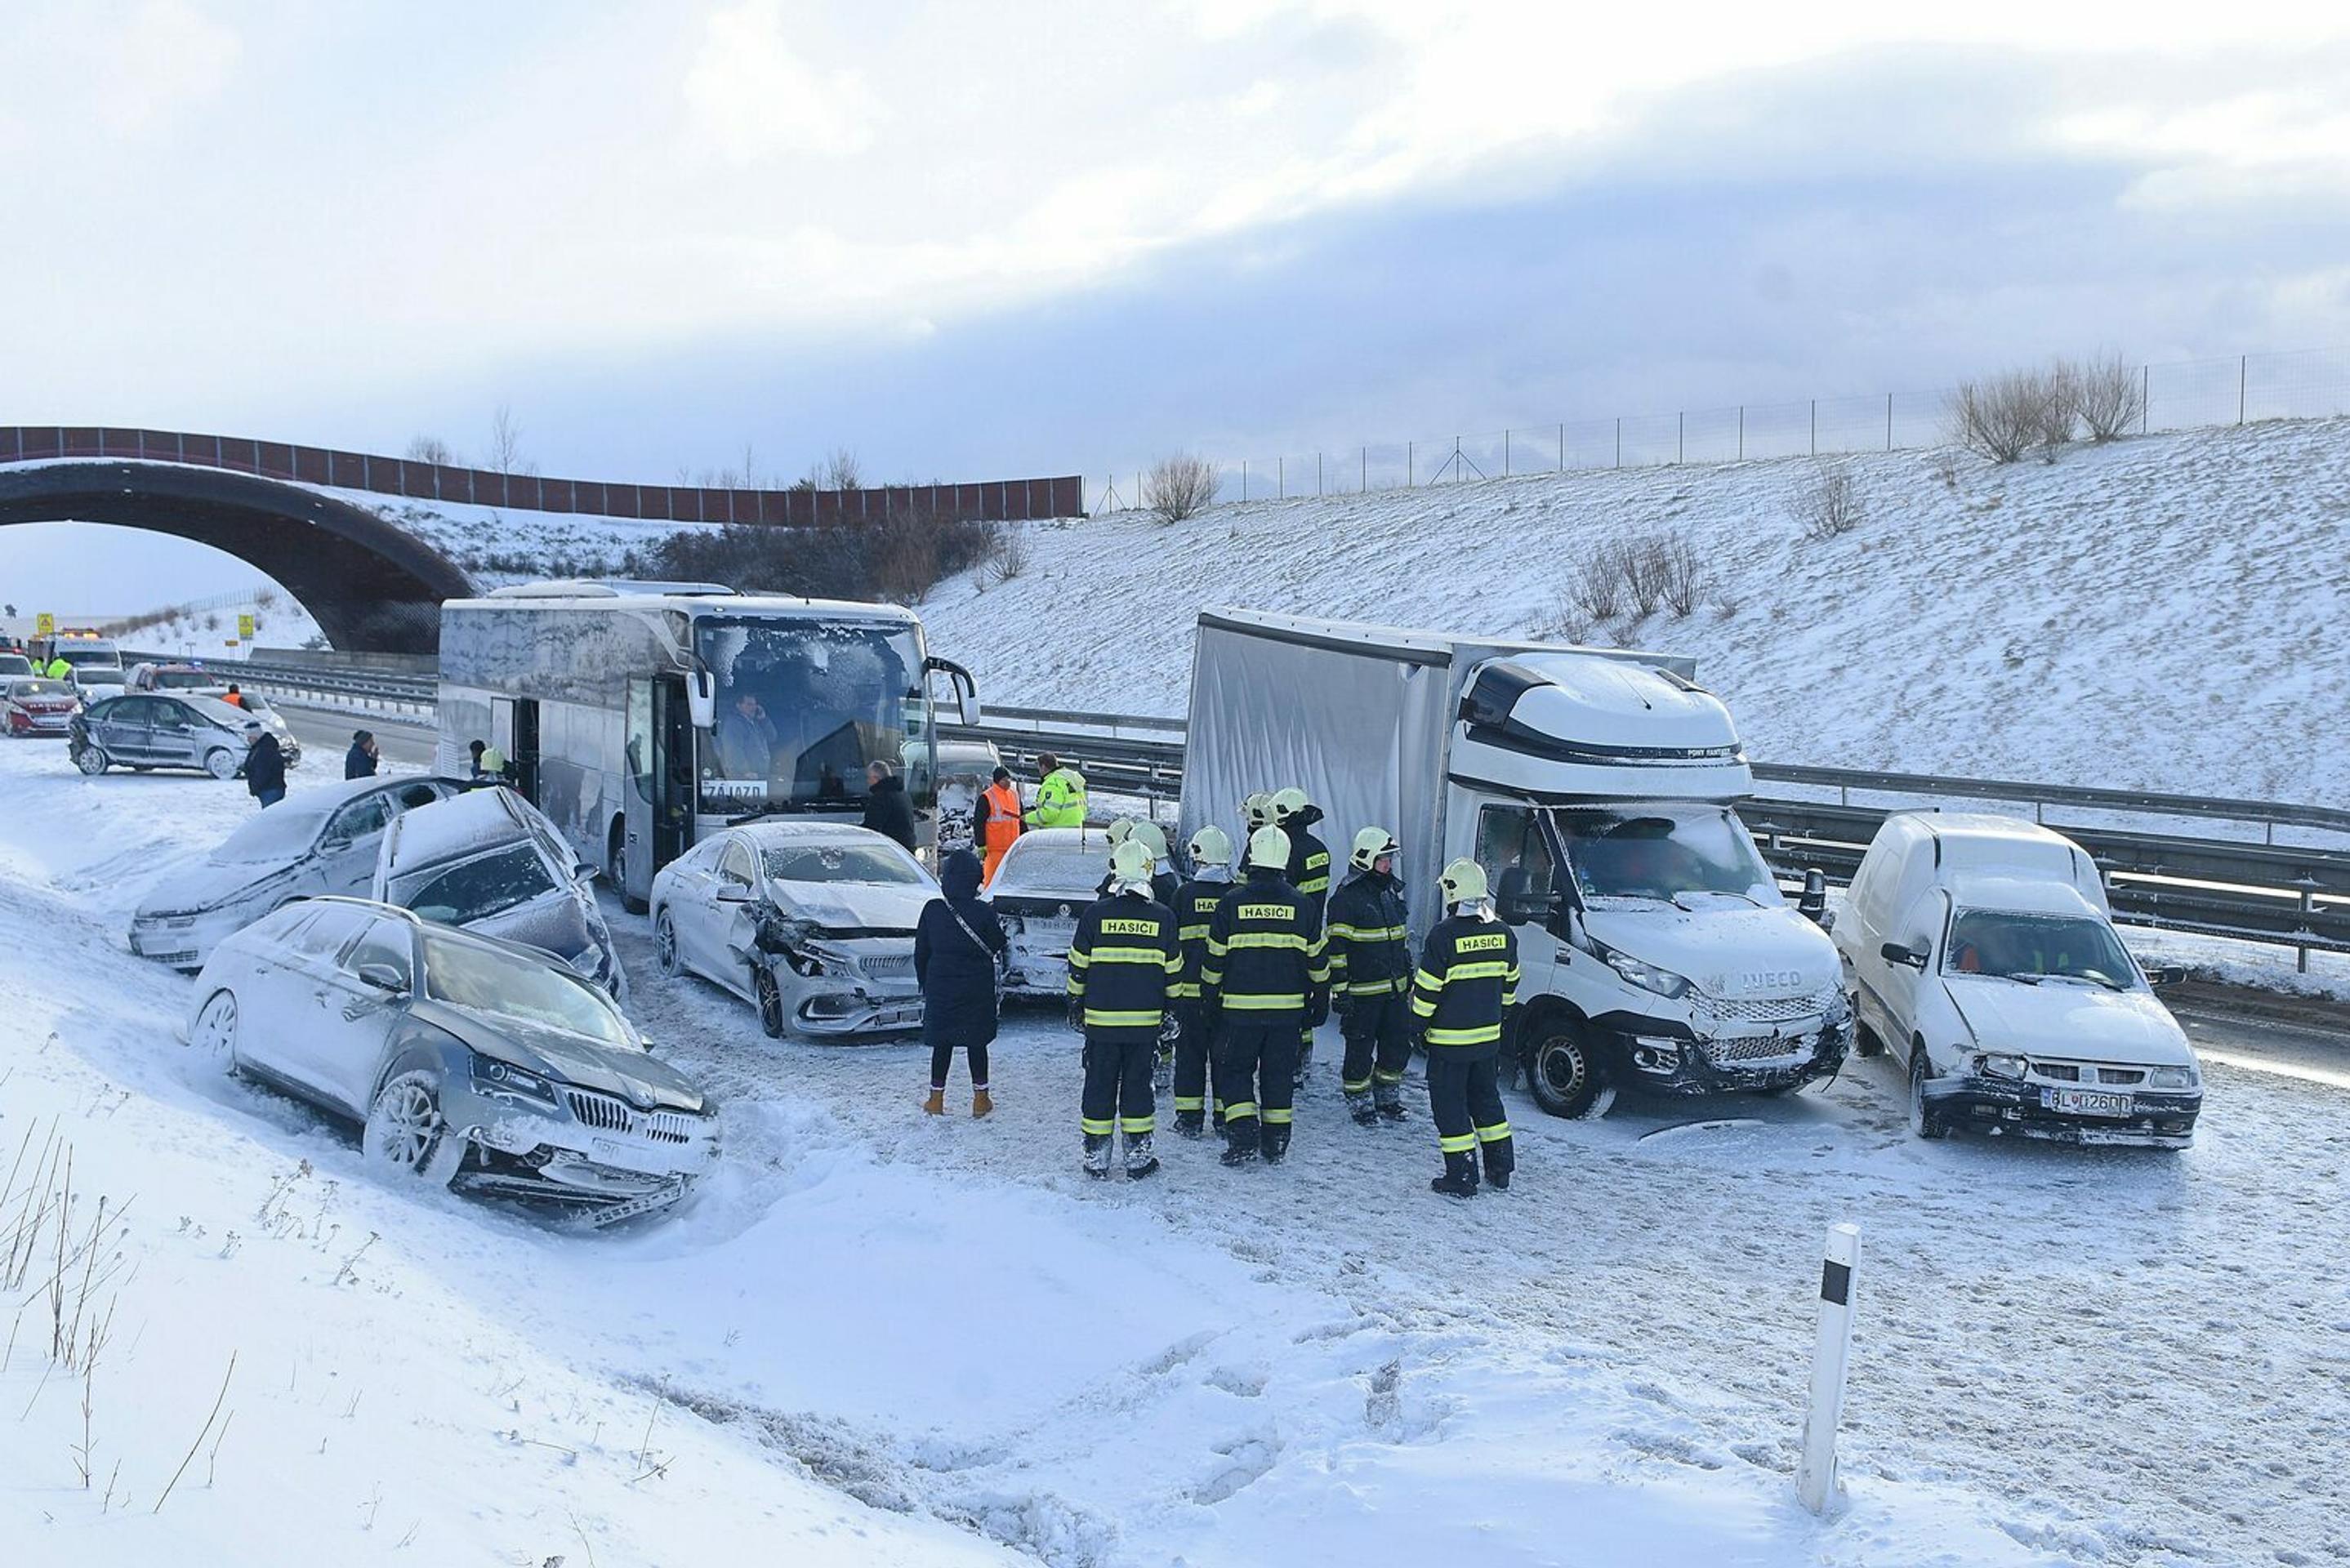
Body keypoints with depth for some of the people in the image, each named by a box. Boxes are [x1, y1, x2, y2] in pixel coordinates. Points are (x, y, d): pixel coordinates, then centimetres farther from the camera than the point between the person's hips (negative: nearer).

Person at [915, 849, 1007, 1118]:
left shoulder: (932, 910, -8)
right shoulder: (983, 912, -14)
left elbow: (921, 952, 0)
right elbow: (997, 947, -1)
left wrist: (924, 984, 12)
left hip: (941, 988, 1)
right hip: (977, 991, -1)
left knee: (942, 1043, 11)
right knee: (976, 1043, 10)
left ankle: (936, 1099, 14)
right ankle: (981, 1099, 15)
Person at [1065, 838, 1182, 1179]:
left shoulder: (1096, 914, -4)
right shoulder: (1163, 917, -2)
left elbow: (1078, 967, 2)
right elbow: (1173, 971, 5)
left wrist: (1075, 1007, 14)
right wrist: (1171, 1013, 16)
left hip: (1100, 1018, 0)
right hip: (1145, 1020, 0)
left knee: (1099, 1086, 8)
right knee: (1137, 1086, 9)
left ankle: (1096, 1158, 12)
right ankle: (1138, 1157, 13)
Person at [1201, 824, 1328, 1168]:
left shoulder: (1232, 902, -6)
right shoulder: (1303, 905, -1)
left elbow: (1215, 959, -1)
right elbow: (1317, 960, 5)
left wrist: (1210, 999, 10)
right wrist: (1319, 1001, 15)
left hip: (1240, 1007, -2)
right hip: (1288, 1007, 2)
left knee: (1235, 1069, 10)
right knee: (1279, 1073, 12)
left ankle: (1243, 1139, -2)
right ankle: (1275, 1144, 16)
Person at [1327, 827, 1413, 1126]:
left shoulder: (1392, 890, 13)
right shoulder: (1346, 898, -12)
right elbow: (1336, 947, -14)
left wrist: (1408, 975, 24)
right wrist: (1339, 990, -17)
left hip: (1395, 988, 7)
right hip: (1361, 992, -7)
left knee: (1398, 1044, 12)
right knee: (1360, 1050, 2)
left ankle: (1388, 1098, 28)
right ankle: (1360, 1105, 15)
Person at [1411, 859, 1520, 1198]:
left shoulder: (1444, 934, -17)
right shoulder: (1502, 933, 2)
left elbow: (1427, 988, -14)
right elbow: (1509, 983, 13)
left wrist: (1421, 1024, -1)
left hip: (1450, 1039, -6)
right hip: (1489, 1037, 6)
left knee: (1449, 1105, 3)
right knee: (1486, 1098, 20)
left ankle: (1461, 1178, 3)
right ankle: (1500, 1170, 25)